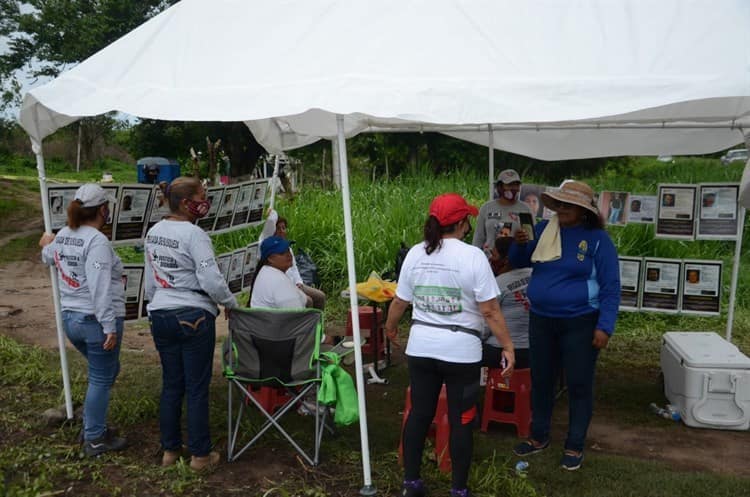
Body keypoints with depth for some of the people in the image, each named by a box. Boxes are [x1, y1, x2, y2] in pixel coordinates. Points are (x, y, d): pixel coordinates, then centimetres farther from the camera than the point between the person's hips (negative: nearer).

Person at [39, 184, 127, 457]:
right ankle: (95, 440, 15)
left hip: (70, 318, 9)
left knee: (107, 371, 23)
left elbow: (49, 258, 30)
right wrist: (109, 326, -22)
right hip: (95, 321, -9)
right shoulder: (97, 241, -19)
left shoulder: (62, 236, 7)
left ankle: (93, 426, 31)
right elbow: (100, 288, -24)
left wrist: (47, 245, 52)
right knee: (100, 379, 5)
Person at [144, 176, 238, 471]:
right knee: (197, 388, 3)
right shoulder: (194, 235, -15)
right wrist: (230, 303, -3)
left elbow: (150, 282, 16)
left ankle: (170, 450, 26)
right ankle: (200, 454, 15)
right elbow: (212, 281, -19)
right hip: (193, 318, -7)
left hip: (161, 316, 7)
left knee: (171, 384, 15)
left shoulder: (154, 233, 9)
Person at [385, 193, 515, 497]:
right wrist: (508, 347, -6)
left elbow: (399, 302, 8)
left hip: (421, 347, 4)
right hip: (461, 351, -4)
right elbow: (490, 311, -14)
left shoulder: (415, 254, 1)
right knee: (461, 421, 9)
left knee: (418, 414, 15)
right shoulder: (473, 256, -12)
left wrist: (390, 326, 26)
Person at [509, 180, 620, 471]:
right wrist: (519, 244, -9)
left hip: (580, 323, -4)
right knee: (541, 381, 15)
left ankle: (575, 446, 23)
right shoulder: (543, 230, 2)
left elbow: (610, 288, -10)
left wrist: (604, 327, -17)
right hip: (541, 320, 5)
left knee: (579, 385, 7)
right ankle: (539, 437, 33)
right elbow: (518, 262, 12)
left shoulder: (597, 239, -10)